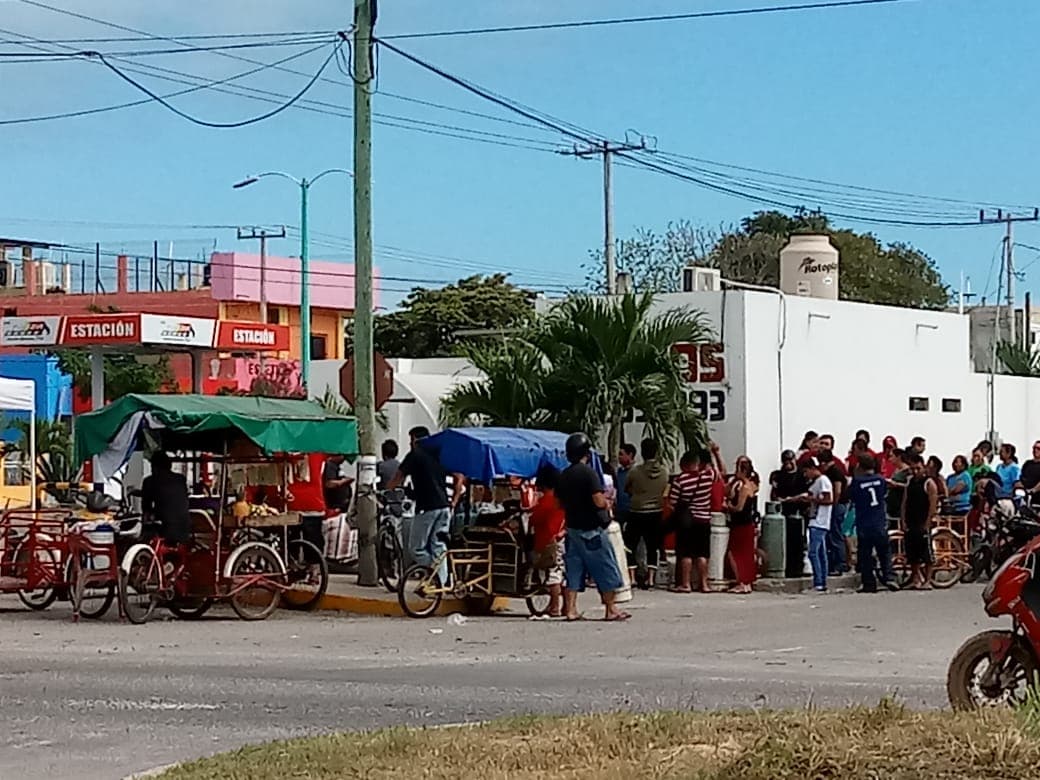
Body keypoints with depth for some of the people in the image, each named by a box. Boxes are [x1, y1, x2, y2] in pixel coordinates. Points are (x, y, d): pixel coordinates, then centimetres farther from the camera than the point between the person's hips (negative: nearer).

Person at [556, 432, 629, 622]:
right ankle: (610, 609, 6)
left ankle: (570, 609, 6)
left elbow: (560, 503, 12)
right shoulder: (588, 473, -15)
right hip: (592, 530, -7)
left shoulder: (563, 476, 7)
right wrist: (607, 503, -1)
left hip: (572, 527, 7)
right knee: (606, 570, 3)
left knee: (573, 570, 8)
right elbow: (599, 501, -21)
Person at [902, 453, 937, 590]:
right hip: (910, 524, 6)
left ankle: (927, 581, -1)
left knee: (926, 555, -4)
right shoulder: (910, 482, 13)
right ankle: (916, 580, 16)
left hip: (923, 524, -6)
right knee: (912, 554, 7)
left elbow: (933, 505, -10)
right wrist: (904, 521, 4)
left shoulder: (929, 483, -6)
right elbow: (905, 502, 13)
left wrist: (927, 523, -13)